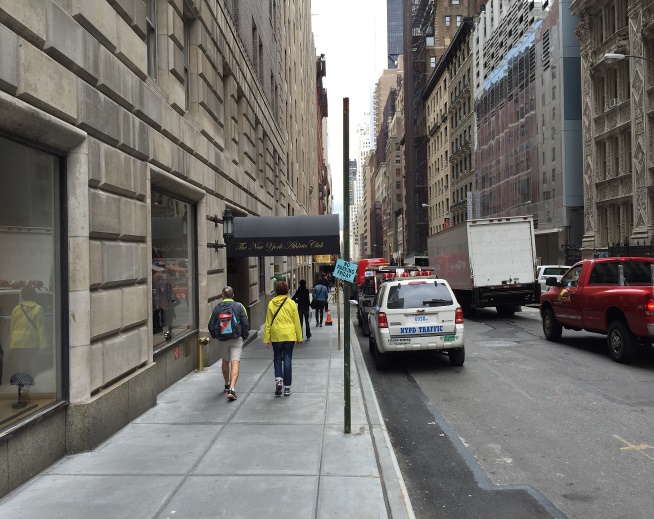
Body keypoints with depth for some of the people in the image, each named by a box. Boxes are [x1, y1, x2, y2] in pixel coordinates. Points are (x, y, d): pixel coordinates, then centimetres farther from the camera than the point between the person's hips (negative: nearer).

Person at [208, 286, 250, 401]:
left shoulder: (217, 308, 0)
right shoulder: (239, 306, -4)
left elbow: (211, 325, 2)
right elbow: (246, 323, -6)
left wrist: (215, 336, 18)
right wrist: (244, 336, 8)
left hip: (222, 340, 2)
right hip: (236, 339, -2)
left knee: (225, 362, 21)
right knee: (235, 363, -6)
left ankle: (227, 385, 36)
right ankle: (232, 389, -19)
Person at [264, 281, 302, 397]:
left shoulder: (271, 304, -2)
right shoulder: (291, 304, -4)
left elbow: (268, 323, 0)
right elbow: (296, 322, -1)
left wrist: (266, 338, 5)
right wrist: (299, 337, 7)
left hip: (276, 336, 1)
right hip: (289, 335, 0)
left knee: (277, 358, 16)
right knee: (287, 360, 6)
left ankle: (278, 379, -5)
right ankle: (287, 387, 9)